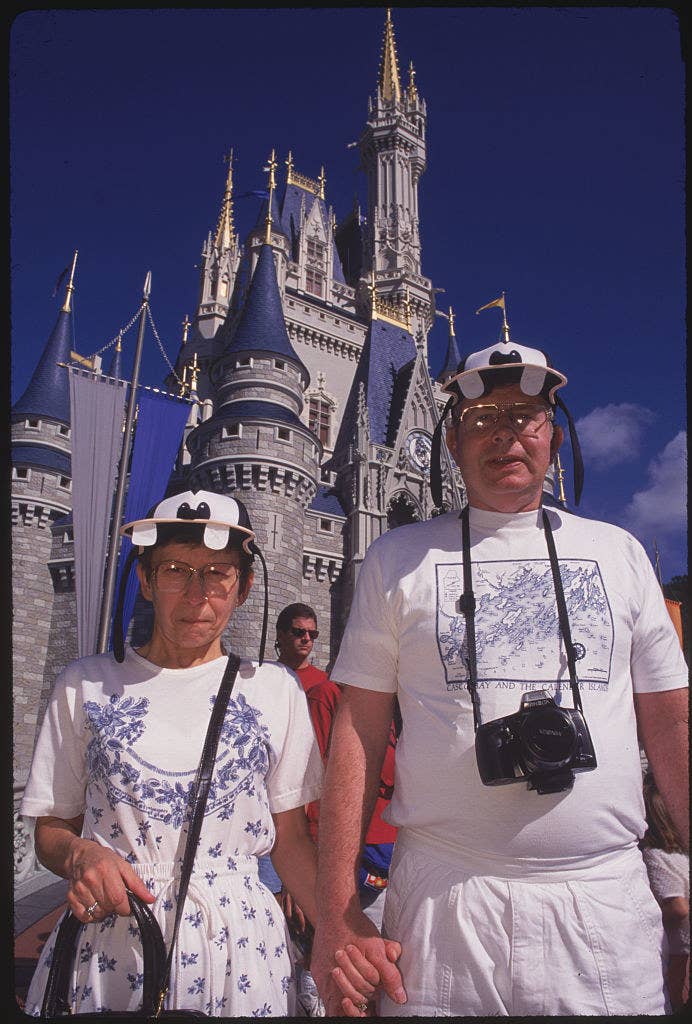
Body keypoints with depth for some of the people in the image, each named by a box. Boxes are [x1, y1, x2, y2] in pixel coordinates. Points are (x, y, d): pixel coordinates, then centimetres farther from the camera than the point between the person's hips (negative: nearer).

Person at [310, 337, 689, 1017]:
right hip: (443, 902, -1)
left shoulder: (618, 552, 9)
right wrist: (336, 914, -5)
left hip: (607, 900, 2)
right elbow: (358, 732, 0)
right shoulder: (398, 558, 4)